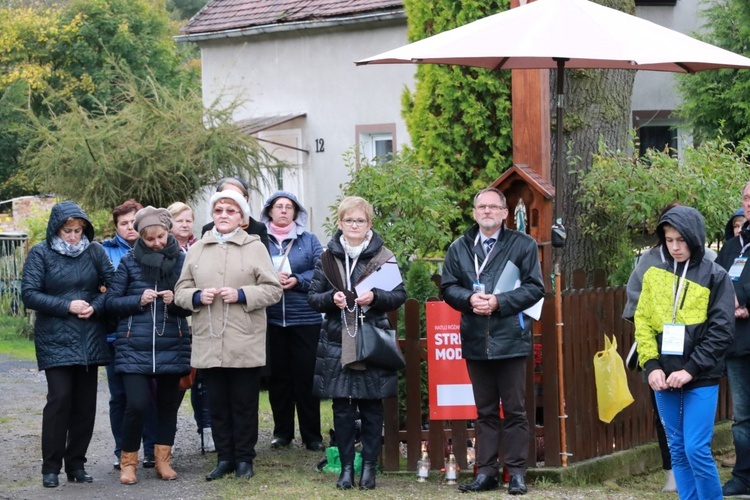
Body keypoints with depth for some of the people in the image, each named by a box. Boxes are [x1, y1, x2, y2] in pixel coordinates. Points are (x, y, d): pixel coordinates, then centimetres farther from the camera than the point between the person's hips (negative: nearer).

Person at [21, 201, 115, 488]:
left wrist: (95, 307, -14)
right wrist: (67, 306, -14)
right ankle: (51, 467, -2)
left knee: (85, 401, 3)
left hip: (90, 339, 3)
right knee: (60, 397, -10)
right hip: (55, 339, -3)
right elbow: (29, 294, -6)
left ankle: (76, 464, 13)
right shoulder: (40, 254, -1)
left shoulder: (94, 251, 5)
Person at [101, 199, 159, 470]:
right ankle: (122, 452, 14)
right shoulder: (106, 251, 6)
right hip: (116, 332, 0)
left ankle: (152, 450, 9)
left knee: (151, 392, 0)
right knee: (119, 395, 5)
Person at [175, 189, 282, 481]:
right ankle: (224, 457, 17)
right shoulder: (197, 249, 12)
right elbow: (181, 291, 12)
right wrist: (198, 297, -8)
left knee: (244, 402, 3)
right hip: (208, 342, 3)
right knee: (217, 403, 7)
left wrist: (241, 295, -14)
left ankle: (244, 458, 14)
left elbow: (273, 290, -1)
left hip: (245, 343, -3)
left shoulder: (255, 247, 3)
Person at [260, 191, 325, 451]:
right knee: (277, 376, 6)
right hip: (270, 319, 1)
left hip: (305, 319, -1)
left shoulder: (308, 241, 8)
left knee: (306, 376, -1)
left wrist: (298, 280, -13)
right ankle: (282, 431, 17)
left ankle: (312, 435, 5)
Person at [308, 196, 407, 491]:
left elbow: (399, 295, 4)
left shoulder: (383, 256, 3)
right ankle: (346, 467, 11)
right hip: (337, 343, 1)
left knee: (371, 407, 3)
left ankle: (369, 466, 12)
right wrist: (331, 298, -11)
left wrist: (376, 297, -14)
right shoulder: (327, 257, 7)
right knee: (342, 408, 3)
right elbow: (313, 297, 9)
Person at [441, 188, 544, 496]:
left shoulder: (523, 245, 0)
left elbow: (535, 288, -4)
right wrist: (470, 299, -11)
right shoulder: (459, 248, 11)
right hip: (476, 341, 3)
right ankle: (485, 472, 13)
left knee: (514, 410, 1)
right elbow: (448, 287, 10)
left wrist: (499, 302, -14)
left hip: (511, 339, -3)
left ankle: (517, 472, 6)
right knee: (485, 411, 10)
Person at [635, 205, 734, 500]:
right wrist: (652, 365, -6)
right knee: (677, 450, 8)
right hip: (664, 379, 4)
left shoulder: (715, 277, -2)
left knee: (696, 450, -10)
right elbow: (643, 323, 7)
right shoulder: (654, 275, 9)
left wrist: (691, 369, -13)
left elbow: (720, 331, -6)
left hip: (701, 380, -4)